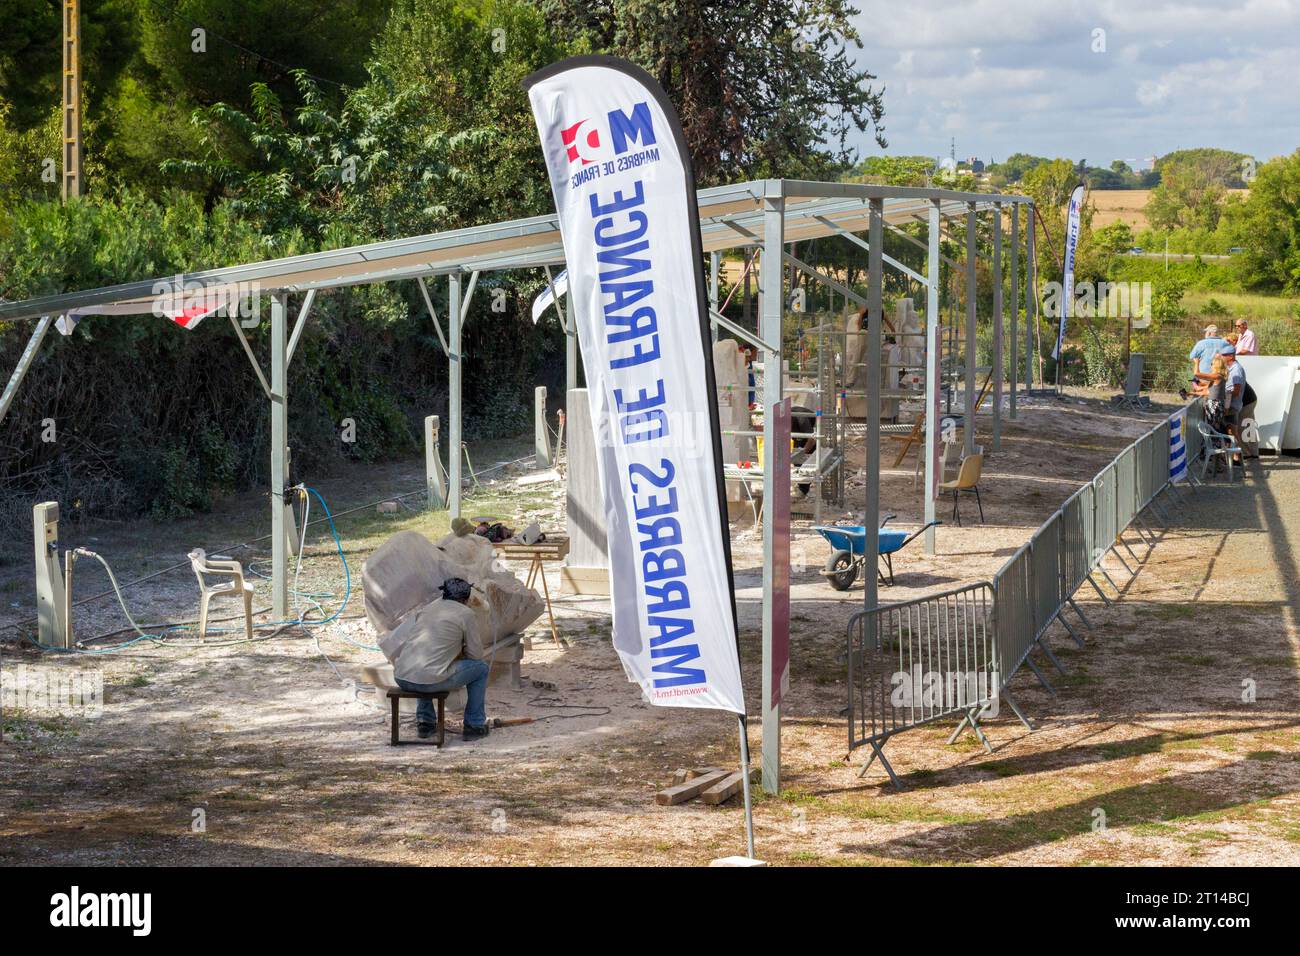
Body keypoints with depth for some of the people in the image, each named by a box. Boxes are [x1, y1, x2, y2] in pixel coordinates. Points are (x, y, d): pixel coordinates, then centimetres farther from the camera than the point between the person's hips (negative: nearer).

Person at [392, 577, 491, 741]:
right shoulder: (466, 614, 5)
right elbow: (476, 655, 10)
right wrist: (461, 652, 29)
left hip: (401, 678, 6)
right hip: (429, 681, -6)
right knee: (481, 668, 15)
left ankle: (425, 721, 33)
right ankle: (475, 725, 21)